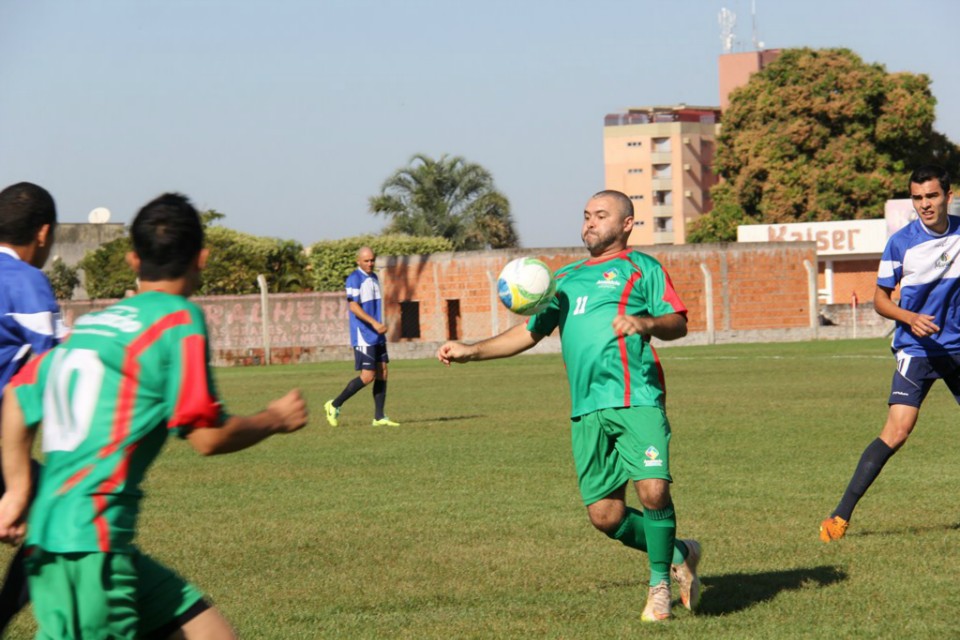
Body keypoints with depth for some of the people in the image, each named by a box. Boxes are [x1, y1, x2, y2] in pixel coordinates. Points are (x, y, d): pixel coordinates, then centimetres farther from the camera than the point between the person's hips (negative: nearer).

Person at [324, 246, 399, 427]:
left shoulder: (374, 278, 15)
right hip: (363, 336, -8)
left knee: (382, 372, 3)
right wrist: (374, 323, -26)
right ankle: (334, 405, 2)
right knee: (367, 376, -10)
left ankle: (379, 417, 6)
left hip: (377, 336, 8)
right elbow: (353, 306, -19)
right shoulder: (354, 279, -11)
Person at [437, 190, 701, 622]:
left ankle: (660, 584, 1)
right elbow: (529, 332, 30)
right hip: (587, 408, 5)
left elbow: (678, 323, 0)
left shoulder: (641, 268, 11)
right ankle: (678, 555, 21)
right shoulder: (566, 279, 27)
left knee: (653, 490, -20)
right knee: (603, 513, -2)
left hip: (636, 399, -5)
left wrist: (645, 322, -20)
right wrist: (471, 351, 21)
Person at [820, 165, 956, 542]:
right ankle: (841, 515, -15)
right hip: (917, 351, -4)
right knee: (897, 432, -17)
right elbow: (880, 299, -2)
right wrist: (910, 317, -18)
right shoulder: (901, 243, -8)